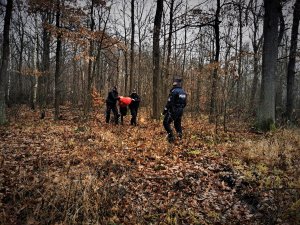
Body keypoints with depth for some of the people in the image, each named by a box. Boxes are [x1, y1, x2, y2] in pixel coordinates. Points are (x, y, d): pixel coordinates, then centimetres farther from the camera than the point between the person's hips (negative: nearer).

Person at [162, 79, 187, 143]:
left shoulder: (174, 91, -14)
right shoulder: (183, 92, 11)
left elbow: (170, 102, -17)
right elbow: (185, 103, 15)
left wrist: (165, 110, -10)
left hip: (173, 110, -8)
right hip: (180, 111, 8)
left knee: (166, 123, 0)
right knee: (177, 124, 19)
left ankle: (171, 136, -9)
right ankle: (180, 137, 14)